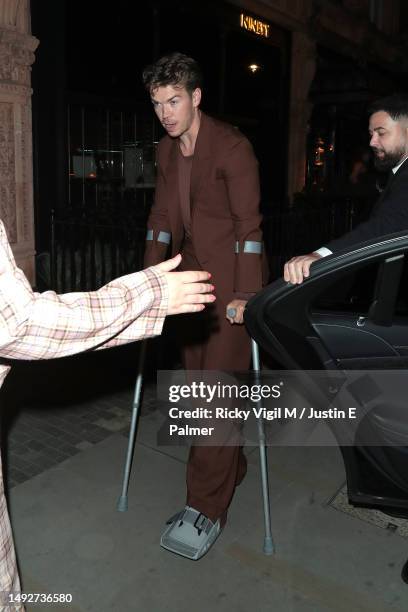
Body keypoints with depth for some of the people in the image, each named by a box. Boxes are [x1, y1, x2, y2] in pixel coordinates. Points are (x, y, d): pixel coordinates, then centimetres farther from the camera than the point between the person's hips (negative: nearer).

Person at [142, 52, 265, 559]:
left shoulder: (232, 147, -12)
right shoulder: (166, 150, 10)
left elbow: (248, 224, -16)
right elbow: (161, 217, 13)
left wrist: (245, 296, -20)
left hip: (229, 284, -7)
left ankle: (205, 509, 4)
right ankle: (231, 469, 33)